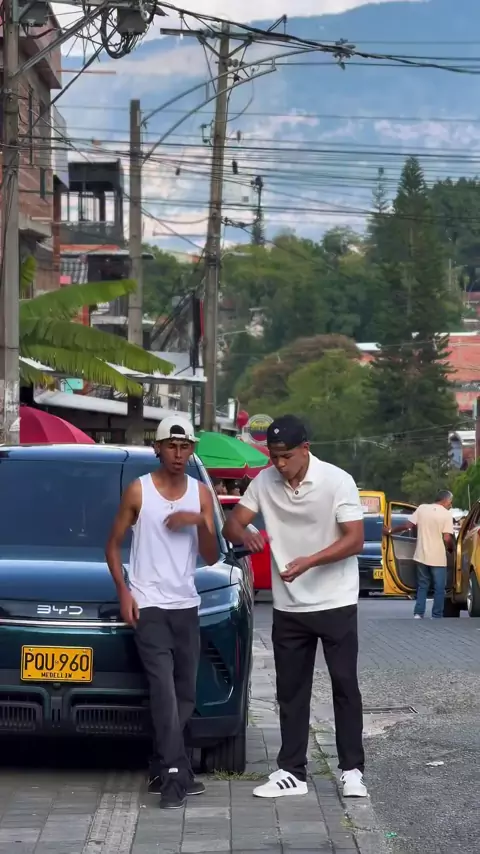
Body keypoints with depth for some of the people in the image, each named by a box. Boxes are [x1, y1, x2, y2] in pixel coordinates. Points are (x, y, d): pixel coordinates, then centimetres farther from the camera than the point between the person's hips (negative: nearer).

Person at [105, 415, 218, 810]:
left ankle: (163, 772, 17)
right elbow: (114, 545, 3)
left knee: (185, 694, 7)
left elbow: (211, 557, 6)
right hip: (148, 605, -5)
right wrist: (123, 592, -8)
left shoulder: (200, 493, 7)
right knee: (164, 689, -15)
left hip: (186, 605, 5)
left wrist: (201, 522, -13)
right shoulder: (139, 490, -2)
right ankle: (175, 775, -20)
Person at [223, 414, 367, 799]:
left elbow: (355, 540, -16)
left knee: (345, 685, 1)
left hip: (335, 603, -4)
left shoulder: (337, 481, -14)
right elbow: (231, 524, 1)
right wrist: (244, 534, -24)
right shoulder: (264, 482, -2)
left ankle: (352, 769, 7)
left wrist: (309, 561, -28)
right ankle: (292, 771, 13)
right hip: (289, 607, 4)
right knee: (291, 691, 7)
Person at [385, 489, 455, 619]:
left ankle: (418, 614, 9)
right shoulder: (446, 514, -9)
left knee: (422, 586, 16)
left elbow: (407, 525, 1)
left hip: (422, 556, 4)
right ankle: (436, 616, 4)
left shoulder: (422, 508, 2)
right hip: (438, 558, -4)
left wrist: (391, 530, 14)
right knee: (439, 588, 6)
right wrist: (452, 548, 6)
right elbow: (447, 538, -14)